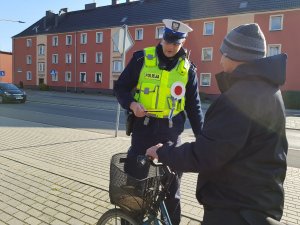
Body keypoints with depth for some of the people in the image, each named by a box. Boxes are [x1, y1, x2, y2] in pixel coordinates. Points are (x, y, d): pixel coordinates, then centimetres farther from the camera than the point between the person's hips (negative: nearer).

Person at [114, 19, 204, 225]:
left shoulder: (188, 69, 2)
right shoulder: (142, 59, -3)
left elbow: (194, 106, 7)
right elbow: (121, 87, 3)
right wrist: (132, 103, -18)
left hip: (171, 132, 2)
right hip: (144, 128, -1)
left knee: (172, 182, 12)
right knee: (135, 178, 6)